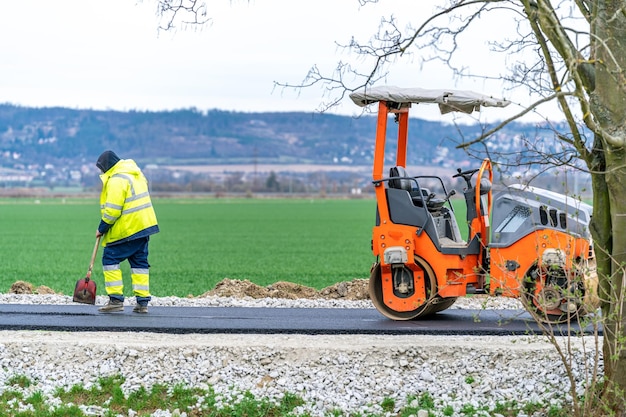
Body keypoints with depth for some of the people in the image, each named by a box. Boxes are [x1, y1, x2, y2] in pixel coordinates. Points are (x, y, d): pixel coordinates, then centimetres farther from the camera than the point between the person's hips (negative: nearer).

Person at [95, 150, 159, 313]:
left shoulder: (116, 179, -15)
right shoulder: (135, 173, 15)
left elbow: (112, 210, -19)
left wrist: (102, 228, -6)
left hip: (126, 229, -9)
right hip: (144, 225, 9)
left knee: (110, 259, 0)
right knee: (140, 262, 11)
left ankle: (116, 299, -4)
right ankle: (142, 302, 9)